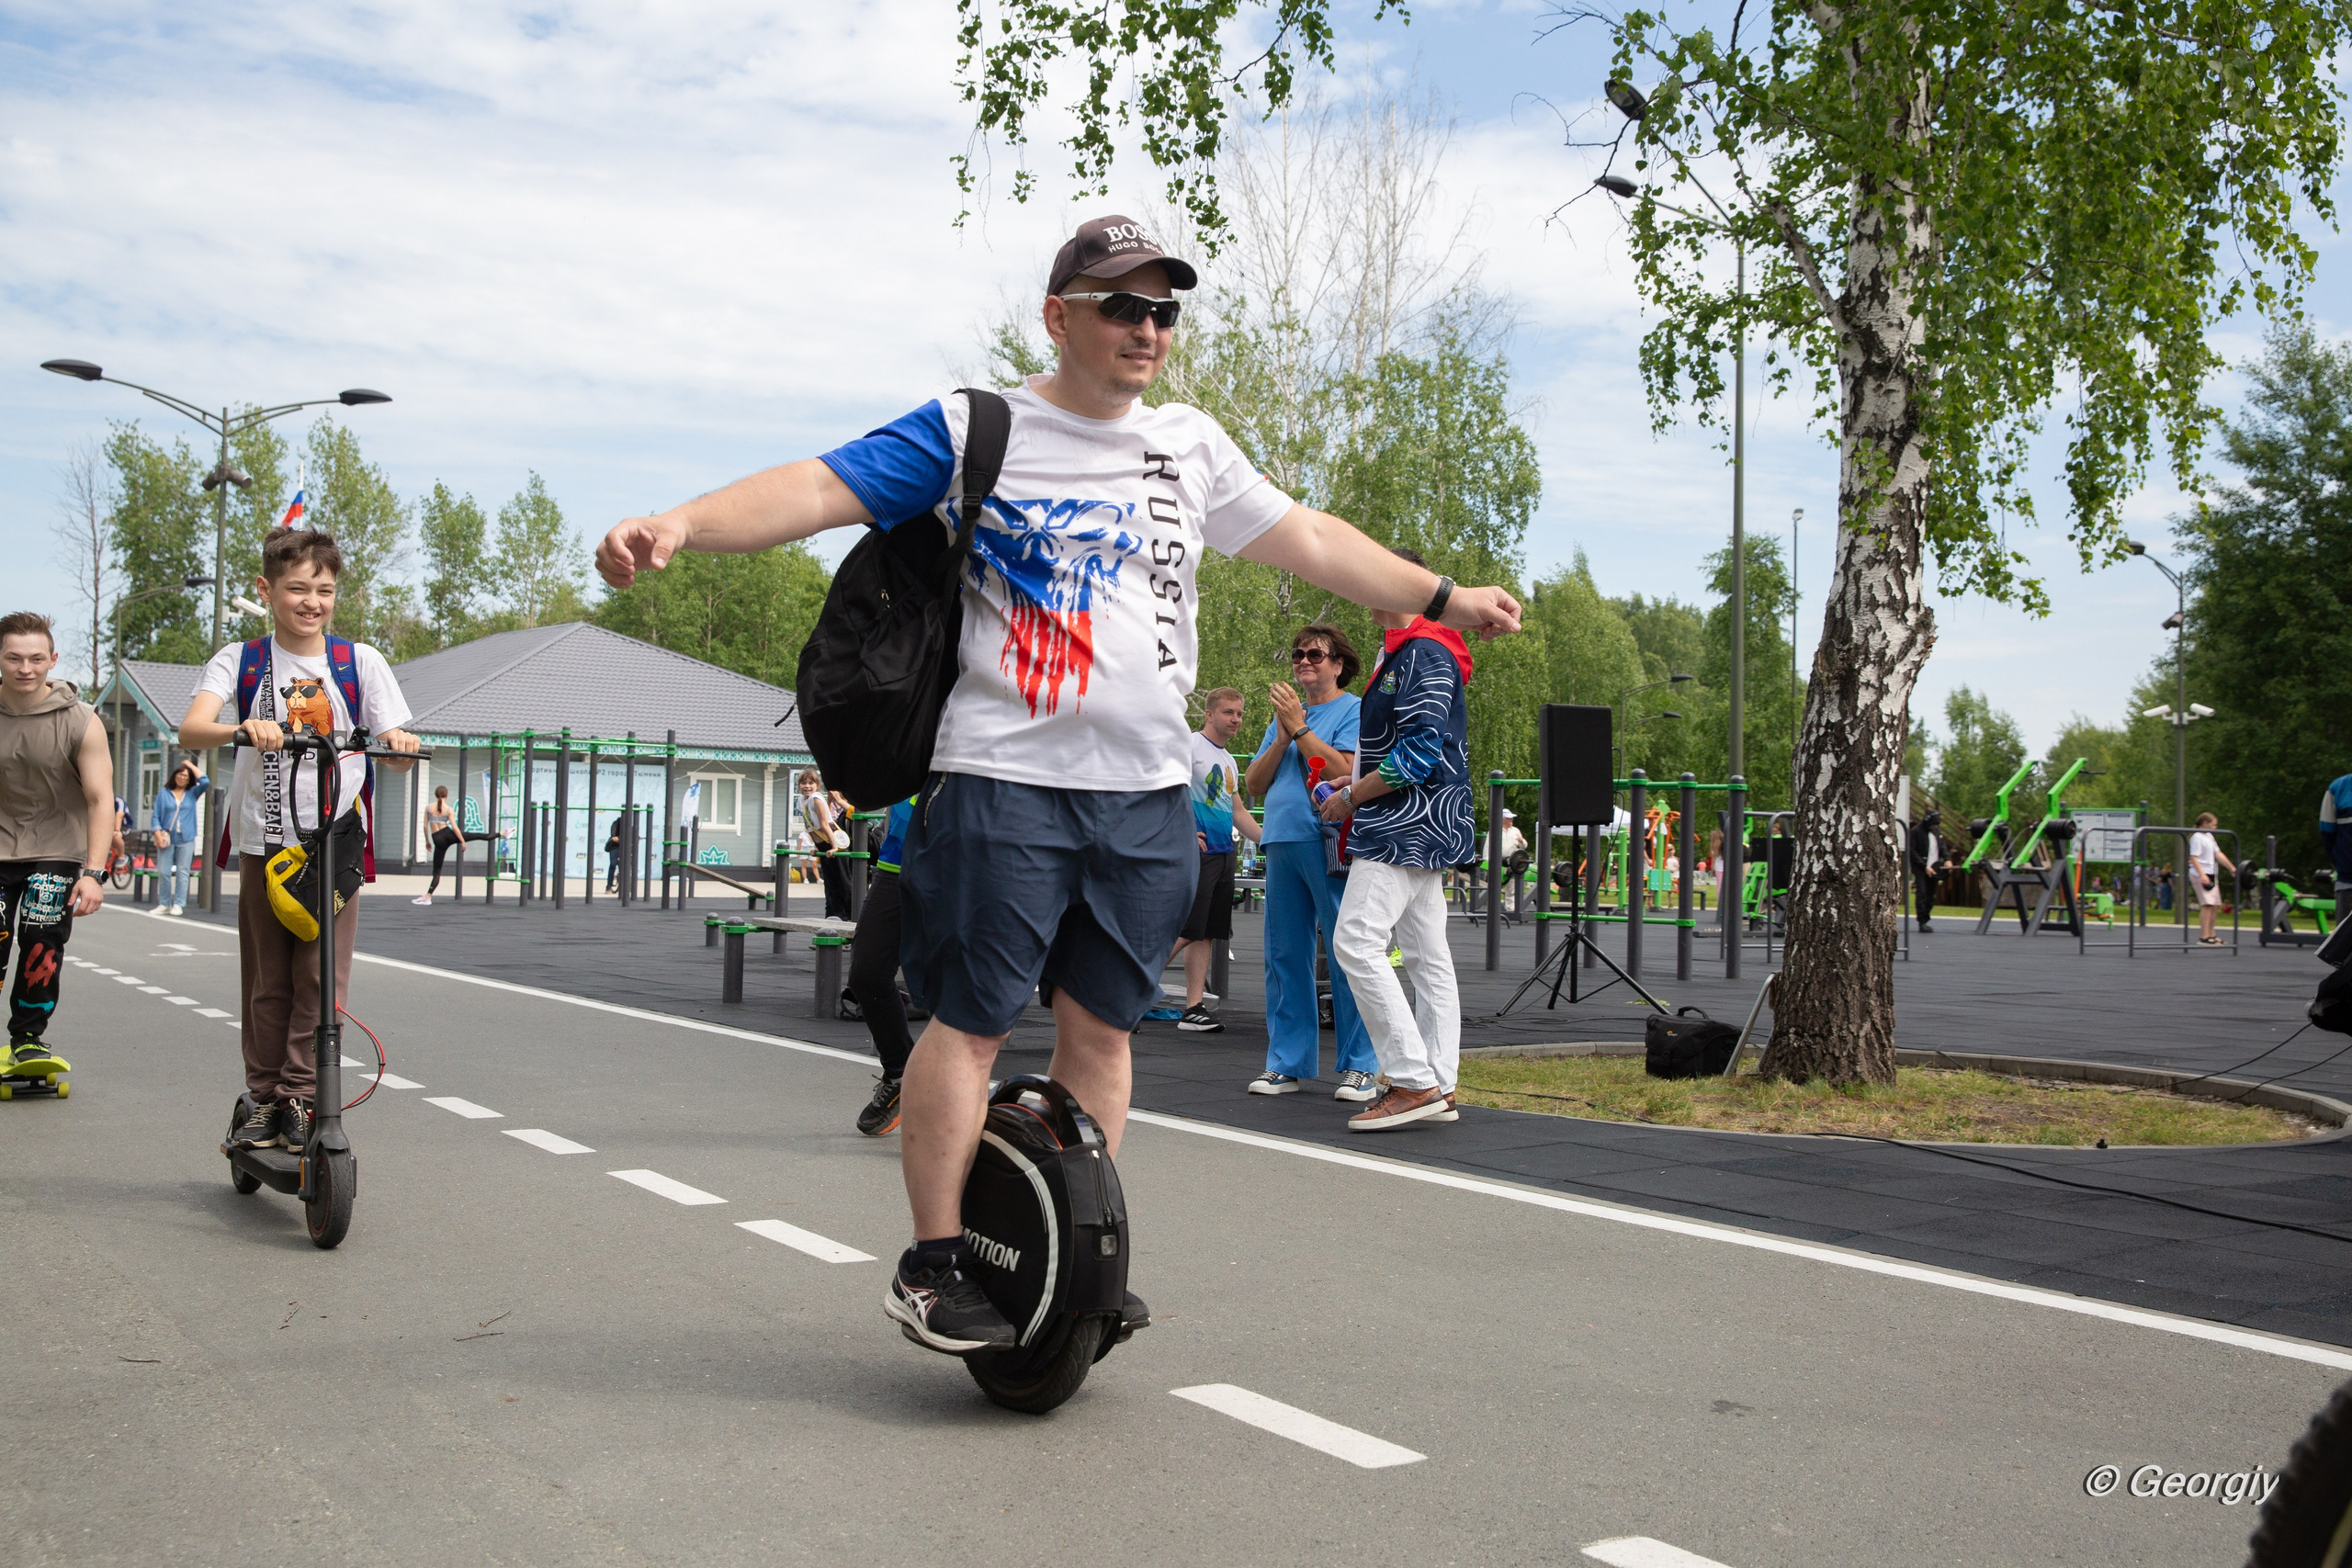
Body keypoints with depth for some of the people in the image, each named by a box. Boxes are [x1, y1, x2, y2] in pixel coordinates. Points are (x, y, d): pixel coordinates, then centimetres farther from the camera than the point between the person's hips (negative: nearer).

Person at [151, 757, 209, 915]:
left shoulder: (192, 793, 12)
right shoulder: (164, 794, 9)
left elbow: (205, 782, -5)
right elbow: (155, 816, 5)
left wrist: (191, 765, 3)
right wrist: (158, 835, -8)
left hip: (186, 839, 0)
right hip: (167, 838, 0)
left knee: (182, 872, -3)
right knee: (164, 872, -1)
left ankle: (178, 904, 0)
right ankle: (165, 904, 6)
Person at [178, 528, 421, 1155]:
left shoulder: (360, 661, 6)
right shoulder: (240, 661, 4)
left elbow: (395, 759, 4)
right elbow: (191, 730, -14)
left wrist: (400, 743, -19)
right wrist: (243, 728, -34)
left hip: (336, 842, 0)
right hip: (264, 843, 0)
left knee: (321, 977, -6)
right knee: (266, 982, 4)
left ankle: (299, 1095, 4)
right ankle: (264, 1099, 15)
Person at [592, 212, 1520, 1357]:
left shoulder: (1192, 445, 15)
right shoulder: (973, 431, 0)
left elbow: (1304, 540, 23)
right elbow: (822, 489, -8)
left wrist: (1443, 600, 24)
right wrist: (681, 524, -23)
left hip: (1147, 792, 5)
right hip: (1005, 781, -5)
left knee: (1101, 1022, 9)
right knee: (971, 1018, -4)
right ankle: (933, 1267, 7)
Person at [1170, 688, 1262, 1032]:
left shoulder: (1228, 760, 20)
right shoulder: (1189, 745, -6)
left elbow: (1238, 812, 27)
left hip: (1224, 854, 8)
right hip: (1198, 851, -8)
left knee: (1205, 934, 6)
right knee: (1185, 931, -12)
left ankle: (1194, 1007, 7)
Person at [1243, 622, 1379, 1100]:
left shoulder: (1355, 710, 2)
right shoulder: (1285, 713, 21)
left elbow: (1344, 771, -12)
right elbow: (1256, 784, 15)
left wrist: (1299, 727, -8)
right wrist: (1282, 739, 1)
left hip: (1331, 845, -7)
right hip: (1282, 843, 7)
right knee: (1284, 957, 7)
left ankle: (1360, 1066, -2)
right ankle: (1287, 1063, 13)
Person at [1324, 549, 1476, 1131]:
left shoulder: (1424, 654, -14)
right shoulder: (1399, 653, 20)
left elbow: (1418, 752, -22)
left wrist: (1353, 796, -13)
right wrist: (1360, 780, 15)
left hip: (1408, 824, -11)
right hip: (1423, 824, 11)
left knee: (1356, 940, -16)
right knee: (1427, 954, 10)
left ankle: (1414, 1081, -17)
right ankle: (1439, 1085, 13)